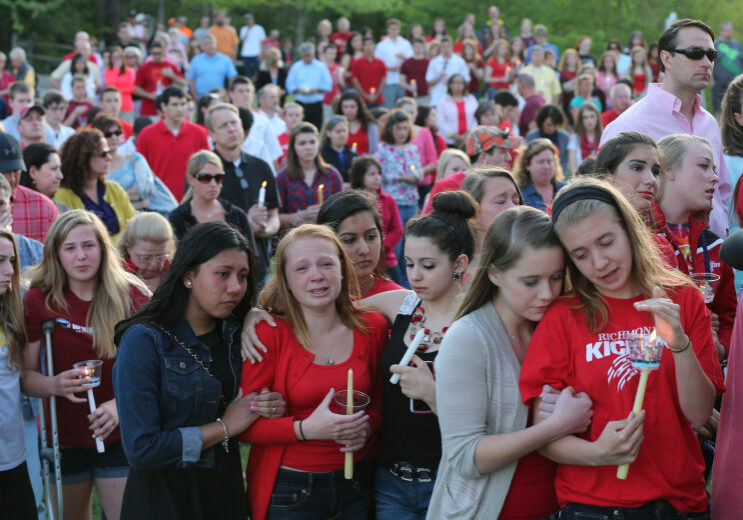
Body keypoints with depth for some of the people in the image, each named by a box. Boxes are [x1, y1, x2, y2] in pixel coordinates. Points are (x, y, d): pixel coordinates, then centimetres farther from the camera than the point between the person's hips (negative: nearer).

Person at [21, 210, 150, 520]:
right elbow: (25, 375, -4)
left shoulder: (132, 296, -6)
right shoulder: (39, 300, -5)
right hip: (64, 438, 1)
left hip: (120, 435, -1)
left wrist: (121, 404, -20)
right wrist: (55, 384, -25)